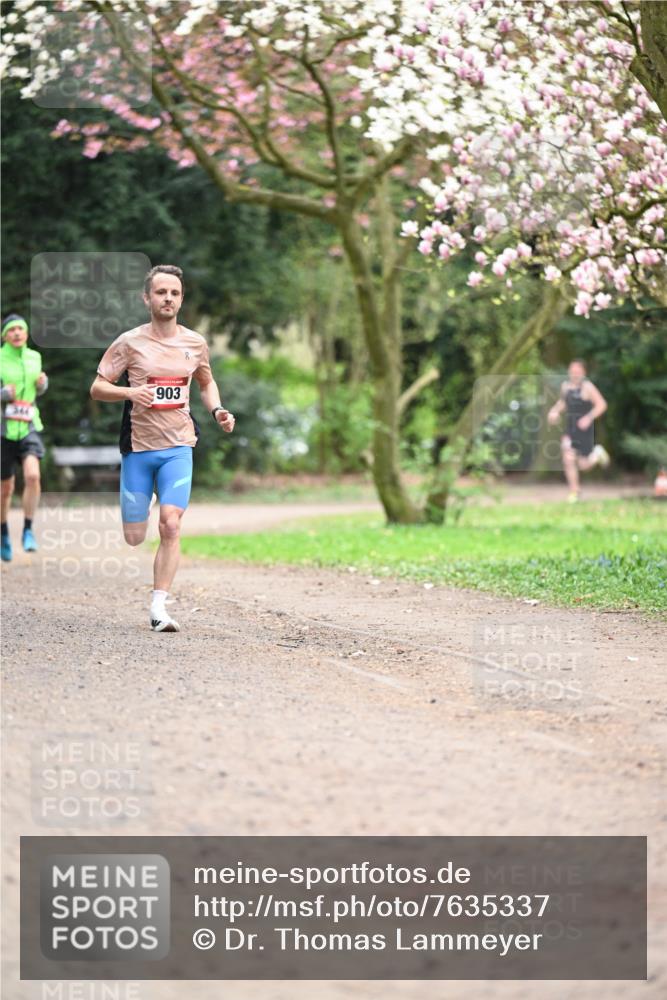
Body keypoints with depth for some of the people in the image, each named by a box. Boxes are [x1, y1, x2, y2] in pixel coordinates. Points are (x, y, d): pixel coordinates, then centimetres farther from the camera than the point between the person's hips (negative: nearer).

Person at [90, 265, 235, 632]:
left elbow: (206, 383, 24)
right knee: (133, 538, 2)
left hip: (178, 447, 1)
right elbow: (97, 388, -1)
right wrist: (129, 392, -20)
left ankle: (159, 606, -11)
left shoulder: (194, 343, 6)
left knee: (170, 524, -17)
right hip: (138, 447, -1)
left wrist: (217, 410, 4)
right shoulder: (130, 342, -4)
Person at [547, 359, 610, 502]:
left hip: (584, 430, -4)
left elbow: (602, 404, -12)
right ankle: (574, 492, 2)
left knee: (583, 466, 3)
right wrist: (555, 411, 3)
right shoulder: (566, 386, 6)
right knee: (568, 460, -13)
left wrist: (589, 418, -24)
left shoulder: (587, 387, -13)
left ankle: (597, 453, 36)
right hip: (569, 430, 4)